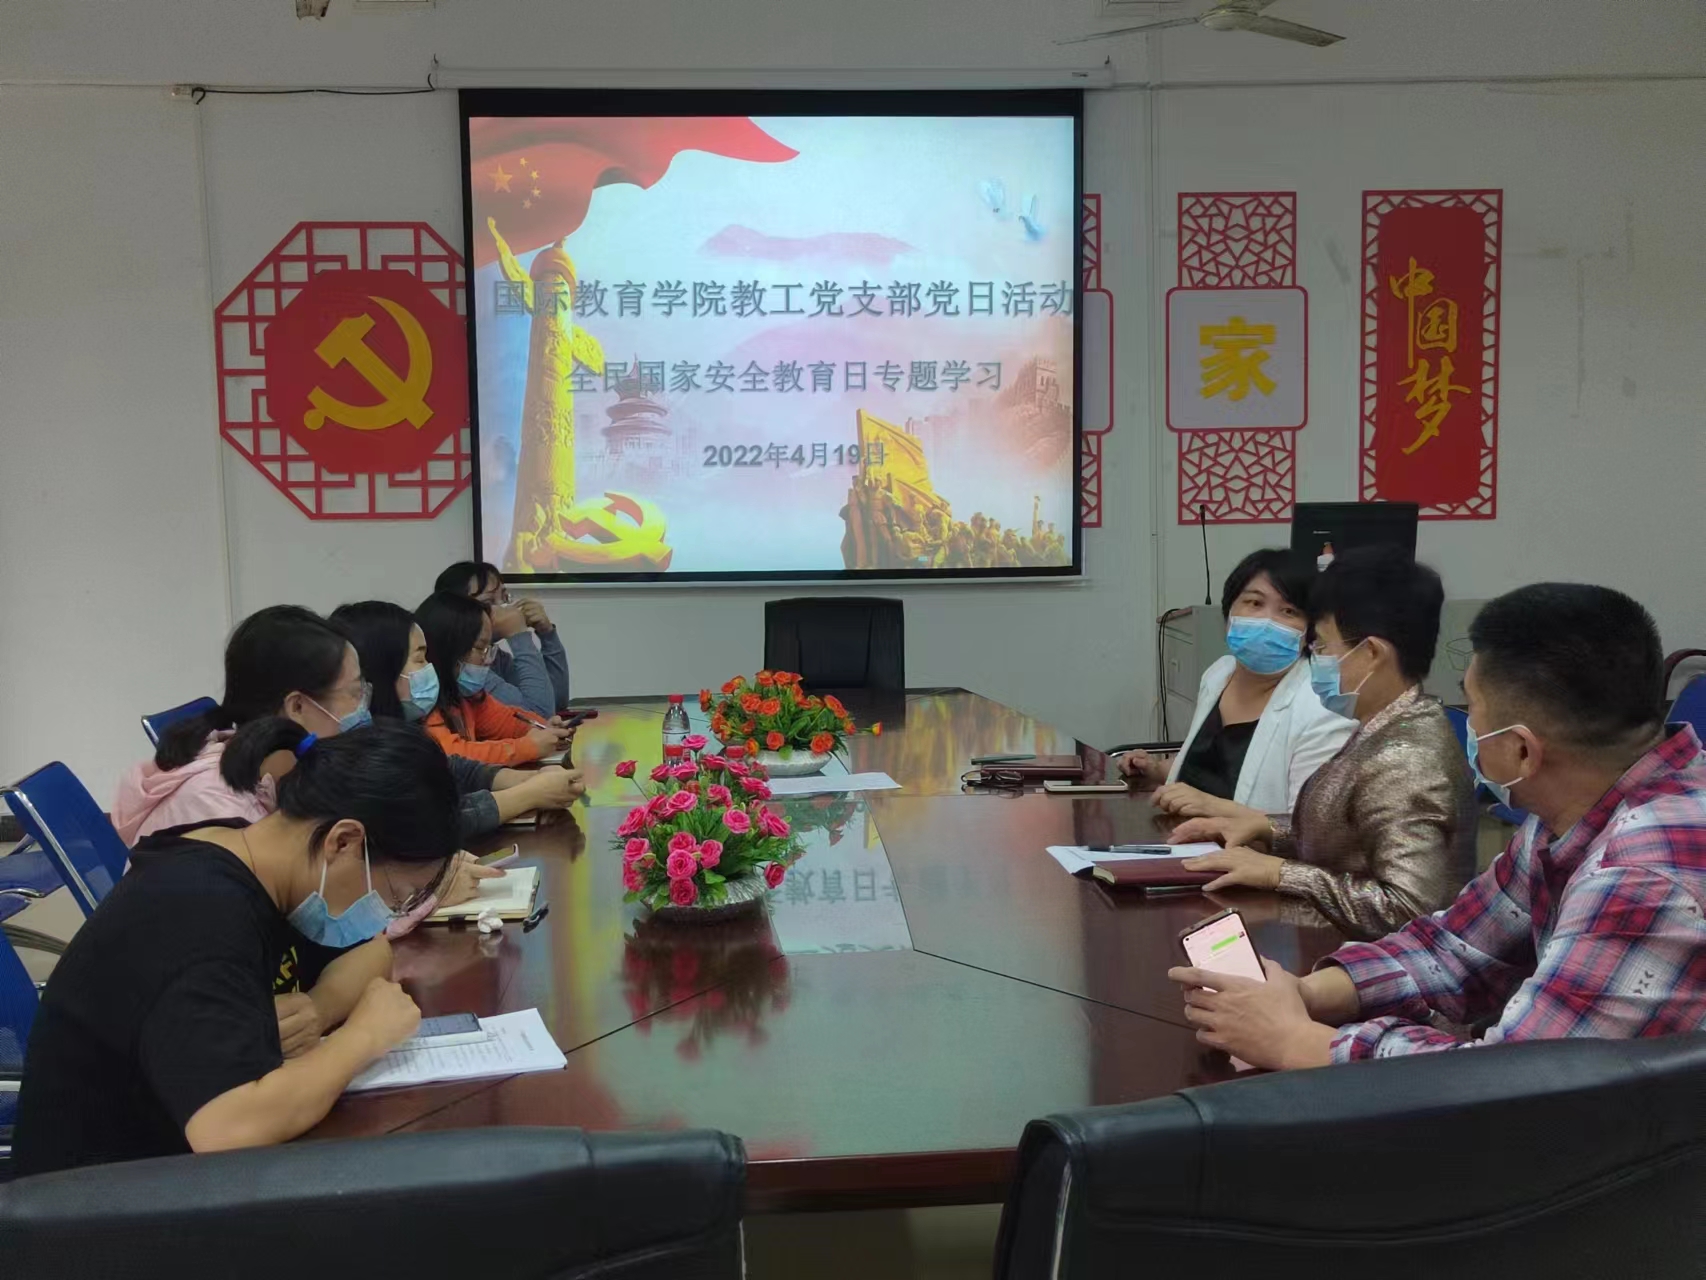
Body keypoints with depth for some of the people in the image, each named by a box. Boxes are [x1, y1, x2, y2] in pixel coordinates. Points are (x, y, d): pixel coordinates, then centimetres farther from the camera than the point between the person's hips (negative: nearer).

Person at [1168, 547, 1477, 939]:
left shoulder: (1401, 761, -24)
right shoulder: (1394, 728, 5)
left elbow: (1411, 909, -30)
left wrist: (1278, 871, -24)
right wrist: (1266, 827, 2)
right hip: (1349, 948, 9)